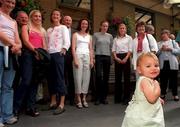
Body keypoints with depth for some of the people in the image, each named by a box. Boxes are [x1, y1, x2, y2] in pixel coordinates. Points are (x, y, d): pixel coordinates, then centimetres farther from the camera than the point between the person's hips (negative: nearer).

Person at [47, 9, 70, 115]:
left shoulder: (63, 28, 6)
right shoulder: (49, 30, 21)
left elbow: (67, 42, -5)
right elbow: (47, 43, 16)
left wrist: (63, 49, -22)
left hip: (58, 54, -5)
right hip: (49, 54, 6)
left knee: (60, 78, -10)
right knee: (51, 78, 7)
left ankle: (61, 104, -11)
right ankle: (53, 102, 16)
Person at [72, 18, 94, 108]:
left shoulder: (89, 36, 20)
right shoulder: (75, 34, 9)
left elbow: (90, 49, 16)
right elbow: (73, 48, -1)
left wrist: (91, 60, 5)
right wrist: (75, 59, -12)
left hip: (87, 57, 4)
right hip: (78, 56, -4)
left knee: (86, 78, 0)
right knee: (78, 77, -7)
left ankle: (84, 98, 7)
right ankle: (78, 100, -1)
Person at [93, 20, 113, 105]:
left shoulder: (110, 36, 14)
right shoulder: (96, 35, 6)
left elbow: (111, 47, 14)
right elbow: (93, 47, 2)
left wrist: (111, 58, 7)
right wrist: (92, 57, -6)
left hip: (107, 57, 3)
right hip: (98, 57, -3)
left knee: (106, 77, 3)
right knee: (98, 76, -11)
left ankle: (104, 97, 11)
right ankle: (98, 97, -2)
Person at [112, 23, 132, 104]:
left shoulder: (129, 38, 7)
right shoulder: (116, 39, 15)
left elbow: (130, 50, -1)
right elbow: (113, 49, 9)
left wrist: (126, 58, -14)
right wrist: (116, 58, -7)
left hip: (126, 57, -2)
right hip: (117, 58, 3)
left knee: (126, 77, -4)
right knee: (117, 77, 2)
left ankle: (126, 97, 2)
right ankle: (118, 97, 10)